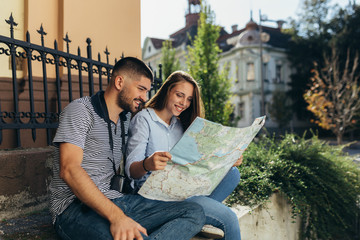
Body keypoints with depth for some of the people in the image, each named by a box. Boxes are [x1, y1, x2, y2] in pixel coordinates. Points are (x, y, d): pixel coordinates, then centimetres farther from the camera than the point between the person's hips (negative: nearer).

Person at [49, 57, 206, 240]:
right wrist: (116, 216, -29)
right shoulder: (80, 110, -4)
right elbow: (69, 170, -18)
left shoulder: (126, 119, 20)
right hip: (74, 206, -8)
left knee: (195, 213, -16)